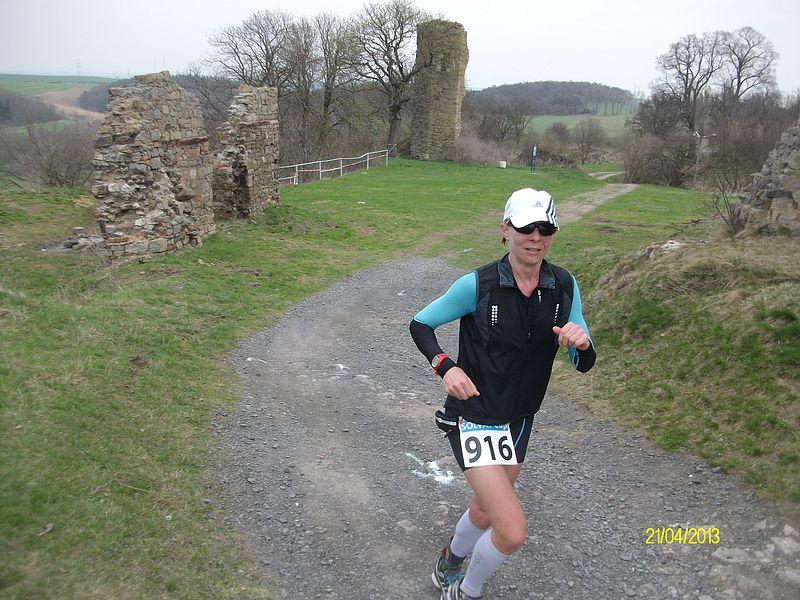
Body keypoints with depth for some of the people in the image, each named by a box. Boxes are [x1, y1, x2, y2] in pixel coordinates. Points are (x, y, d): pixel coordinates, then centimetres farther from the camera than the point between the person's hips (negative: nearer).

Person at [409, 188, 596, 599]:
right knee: (513, 532, -14)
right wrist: (445, 366, -24)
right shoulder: (478, 285, -19)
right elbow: (419, 324, -7)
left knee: (485, 512, 25)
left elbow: (584, 364, -2)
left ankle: (449, 562, 58)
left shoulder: (564, 286, -6)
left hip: (518, 422, 6)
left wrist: (581, 343, -25)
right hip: (473, 419, -6)